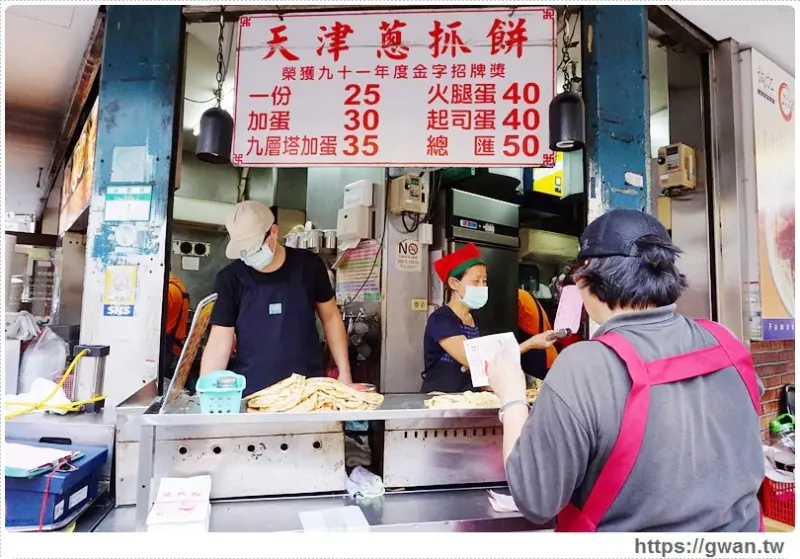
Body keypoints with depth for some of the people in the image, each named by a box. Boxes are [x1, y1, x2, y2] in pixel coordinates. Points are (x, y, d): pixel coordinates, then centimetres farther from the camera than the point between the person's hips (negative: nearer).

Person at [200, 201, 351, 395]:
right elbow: (219, 343, -5)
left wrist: (344, 373, 2)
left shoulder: (308, 266, -4)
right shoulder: (230, 279, -6)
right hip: (252, 392, 0)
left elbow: (331, 317, 5)